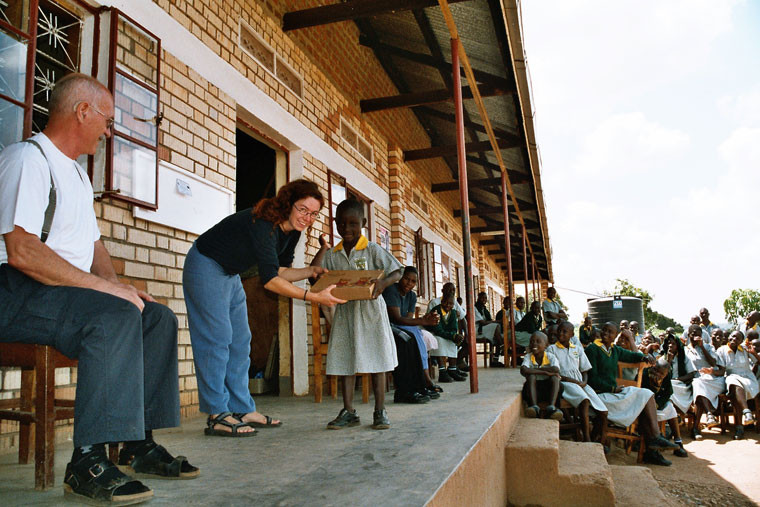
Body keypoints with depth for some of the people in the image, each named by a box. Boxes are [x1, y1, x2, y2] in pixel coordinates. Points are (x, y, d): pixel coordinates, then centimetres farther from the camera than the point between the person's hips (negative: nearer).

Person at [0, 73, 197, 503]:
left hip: (68, 290, 10)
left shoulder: (78, 174, 22)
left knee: (159, 317, -1)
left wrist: (120, 286, 5)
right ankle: (87, 464, -30)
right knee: (116, 316, -33)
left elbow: (93, 243, 24)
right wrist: (105, 288, -24)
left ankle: (140, 445, -3)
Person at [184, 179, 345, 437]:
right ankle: (216, 416, -8)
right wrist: (314, 297, -39)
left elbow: (279, 270, 4)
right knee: (216, 338, -12)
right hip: (205, 267, -9)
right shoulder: (264, 224, -32)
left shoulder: (291, 231, -4)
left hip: (230, 274, 9)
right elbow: (270, 280, -35)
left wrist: (312, 271, -11)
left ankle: (243, 410, 10)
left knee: (240, 342, 6)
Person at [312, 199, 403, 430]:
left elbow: (397, 272, -6)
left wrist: (383, 283, -26)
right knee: (344, 361, 5)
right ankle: (348, 412, 14)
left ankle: (380, 411, 11)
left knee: (376, 361, 2)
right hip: (344, 311, 4)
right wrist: (323, 248, -2)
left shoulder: (372, 250, -3)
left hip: (370, 309, -3)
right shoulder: (332, 254, 7)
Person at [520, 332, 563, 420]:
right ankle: (534, 406, -35)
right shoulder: (528, 357, -5)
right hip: (534, 390, 0)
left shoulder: (550, 357, -5)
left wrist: (535, 369, -21)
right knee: (531, 376, -26)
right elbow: (523, 371, -27)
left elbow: (556, 370, -29)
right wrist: (544, 372, -29)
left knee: (555, 377, -26)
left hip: (549, 388, 0)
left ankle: (551, 407, -37)